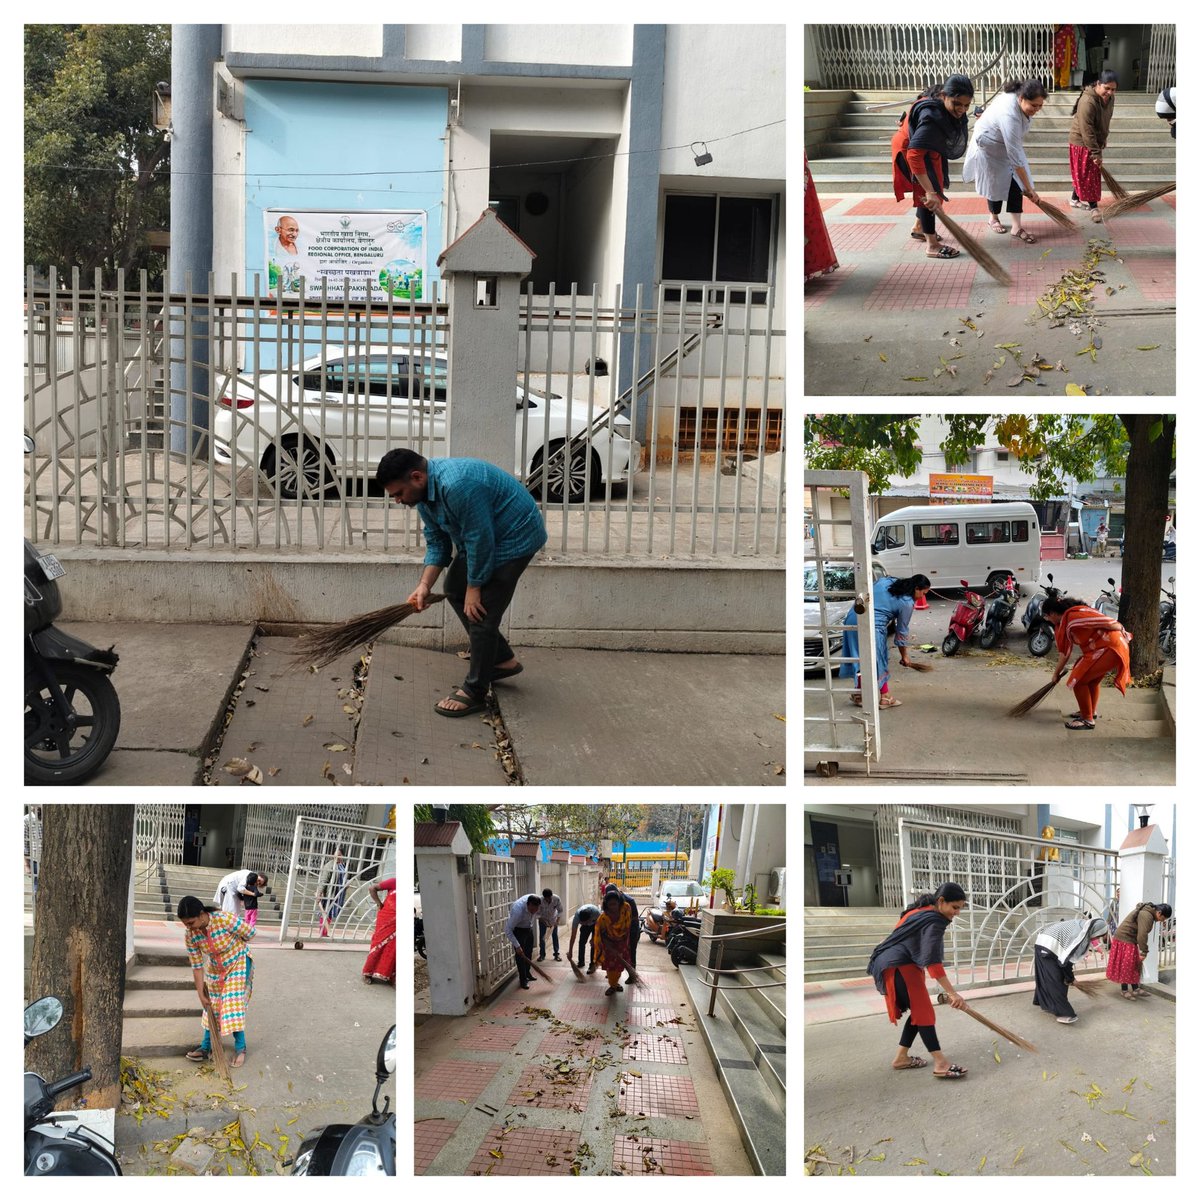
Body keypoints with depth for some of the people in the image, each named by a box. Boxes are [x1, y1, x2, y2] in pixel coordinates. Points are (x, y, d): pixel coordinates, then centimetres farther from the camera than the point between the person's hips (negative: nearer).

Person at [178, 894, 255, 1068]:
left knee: (234, 1005, -10)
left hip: (238, 964, -4)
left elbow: (249, 933, -20)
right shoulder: (191, 936, -21)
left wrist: (235, 949, -4)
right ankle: (206, 1046, 22)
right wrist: (201, 994, -11)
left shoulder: (225, 919, -36)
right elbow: (197, 966, -13)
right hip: (215, 969, 4)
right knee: (212, 1006, 11)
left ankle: (240, 1047, 3)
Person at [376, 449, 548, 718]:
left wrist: (474, 588, -17)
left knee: (480, 611, -12)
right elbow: (437, 542, 4)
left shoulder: (457, 485, -34)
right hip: (480, 536, 10)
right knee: (454, 590, 16)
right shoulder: (424, 491, -2)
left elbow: (480, 541, -28)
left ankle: (474, 693, 0)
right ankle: (503, 660, 25)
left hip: (516, 536, -10)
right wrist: (424, 585, -8)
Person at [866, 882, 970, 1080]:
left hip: (894, 964, 10)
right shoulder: (934, 921, -18)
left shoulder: (922, 911, 13)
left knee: (919, 1011, 12)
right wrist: (952, 993, -31)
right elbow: (933, 961, -27)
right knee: (923, 1012, -12)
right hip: (898, 967, -10)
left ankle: (901, 1057, 14)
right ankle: (940, 1063, -17)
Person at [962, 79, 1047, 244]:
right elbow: (1016, 158, -39)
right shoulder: (1009, 116, -41)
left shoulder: (1019, 96, -19)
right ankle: (994, 219, 31)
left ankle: (1017, 226, -1)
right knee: (997, 183, 6)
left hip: (1006, 144, 7)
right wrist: (1029, 189, -35)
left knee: (1015, 183, -3)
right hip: (989, 147, -7)